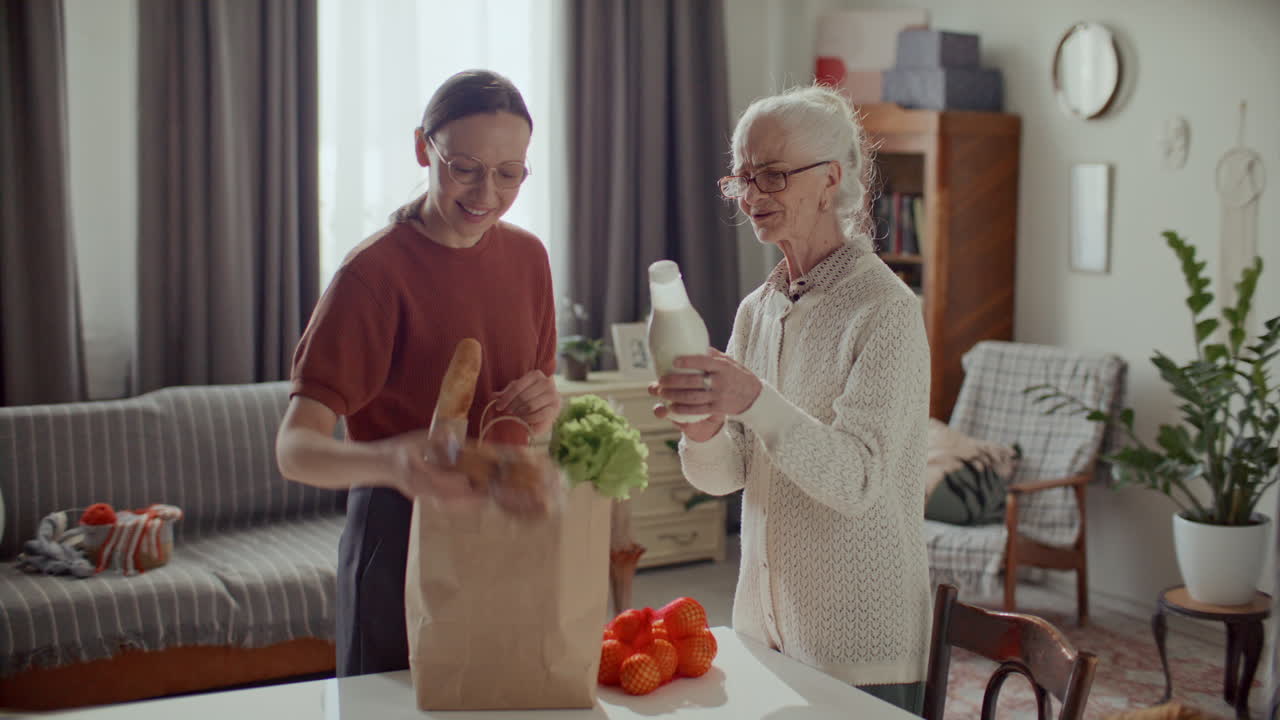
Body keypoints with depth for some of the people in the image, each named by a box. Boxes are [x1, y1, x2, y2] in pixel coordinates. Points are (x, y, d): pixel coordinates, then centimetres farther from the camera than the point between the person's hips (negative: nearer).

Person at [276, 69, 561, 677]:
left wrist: (546, 408, -9)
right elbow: (295, 448, -23)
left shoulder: (527, 256, 4)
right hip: (404, 540, -5)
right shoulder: (375, 271, -15)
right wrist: (389, 461, -43)